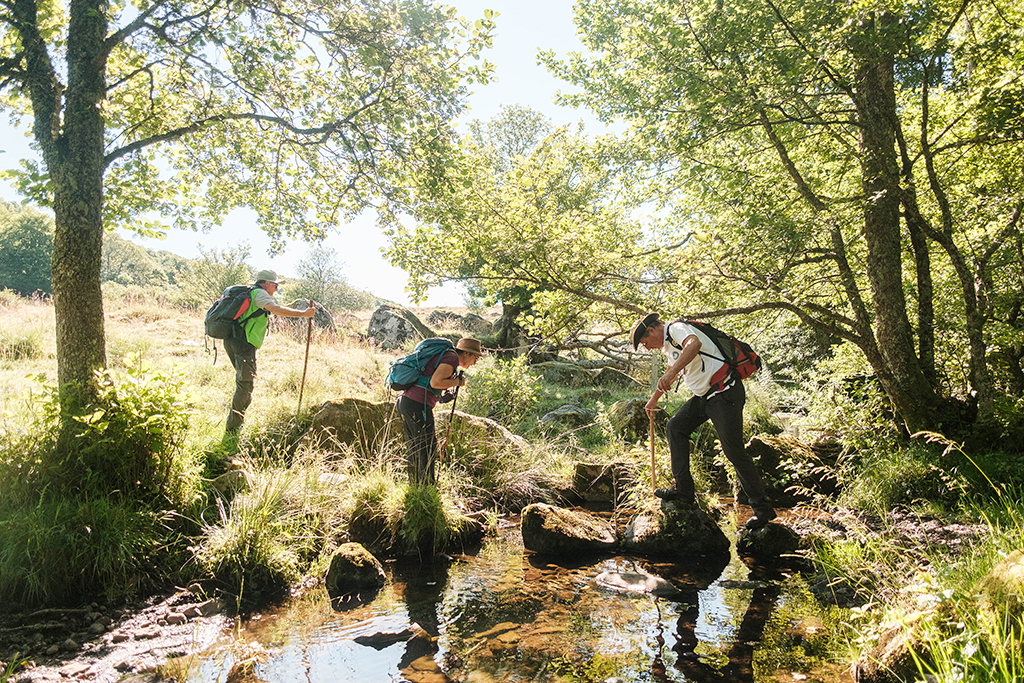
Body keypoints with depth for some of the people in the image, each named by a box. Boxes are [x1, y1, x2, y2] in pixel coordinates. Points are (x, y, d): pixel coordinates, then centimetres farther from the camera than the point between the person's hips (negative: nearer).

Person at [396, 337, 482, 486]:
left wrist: (442, 397, 14)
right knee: (427, 448, -1)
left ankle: (415, 485, 25)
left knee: (413, 448, 16)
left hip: (404, 401, 10)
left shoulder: (443, 355, 21)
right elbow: (435, 382, -19)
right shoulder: (452, 357, -7)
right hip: (418, 405, -10)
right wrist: (458, 382, -5)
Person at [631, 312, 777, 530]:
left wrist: (672, 372, -46)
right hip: (705, 396, 10)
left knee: (734, 451, -8)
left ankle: (763, 508, 4)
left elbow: (694, 343, -35)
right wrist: (654, 399, 50)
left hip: (725, 393, -10)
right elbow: (670, 372, 38)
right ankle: (683, 489, 9)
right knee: (675, 427, 6)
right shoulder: (670, 344, 19)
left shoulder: (677, 328, -11)